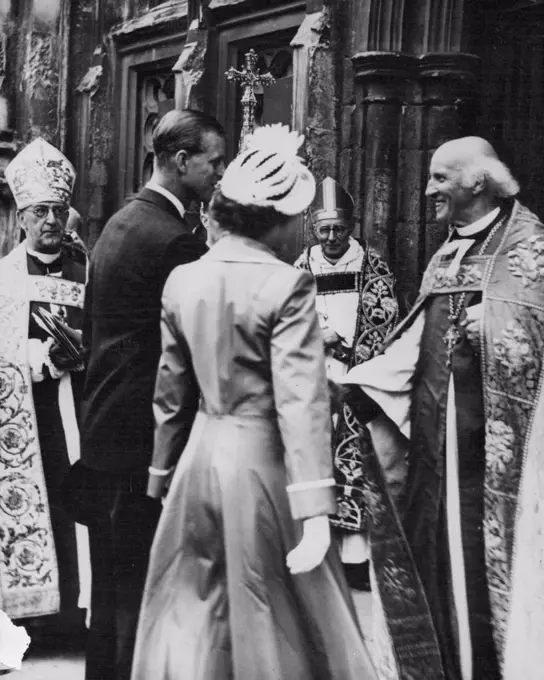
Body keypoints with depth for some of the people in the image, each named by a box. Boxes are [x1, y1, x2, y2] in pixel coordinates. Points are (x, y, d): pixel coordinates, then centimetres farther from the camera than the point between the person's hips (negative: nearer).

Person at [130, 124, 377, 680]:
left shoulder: (182, 280, 1)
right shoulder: (287, 287, -15)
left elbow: (171, 389, 8)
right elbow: (300, 400, -19)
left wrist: (161, 470, 18)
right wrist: (314, 507, -20)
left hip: (200, 453, 5)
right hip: (261, 461, -5)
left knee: (193, 612, 16)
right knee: (271, 618, 9)